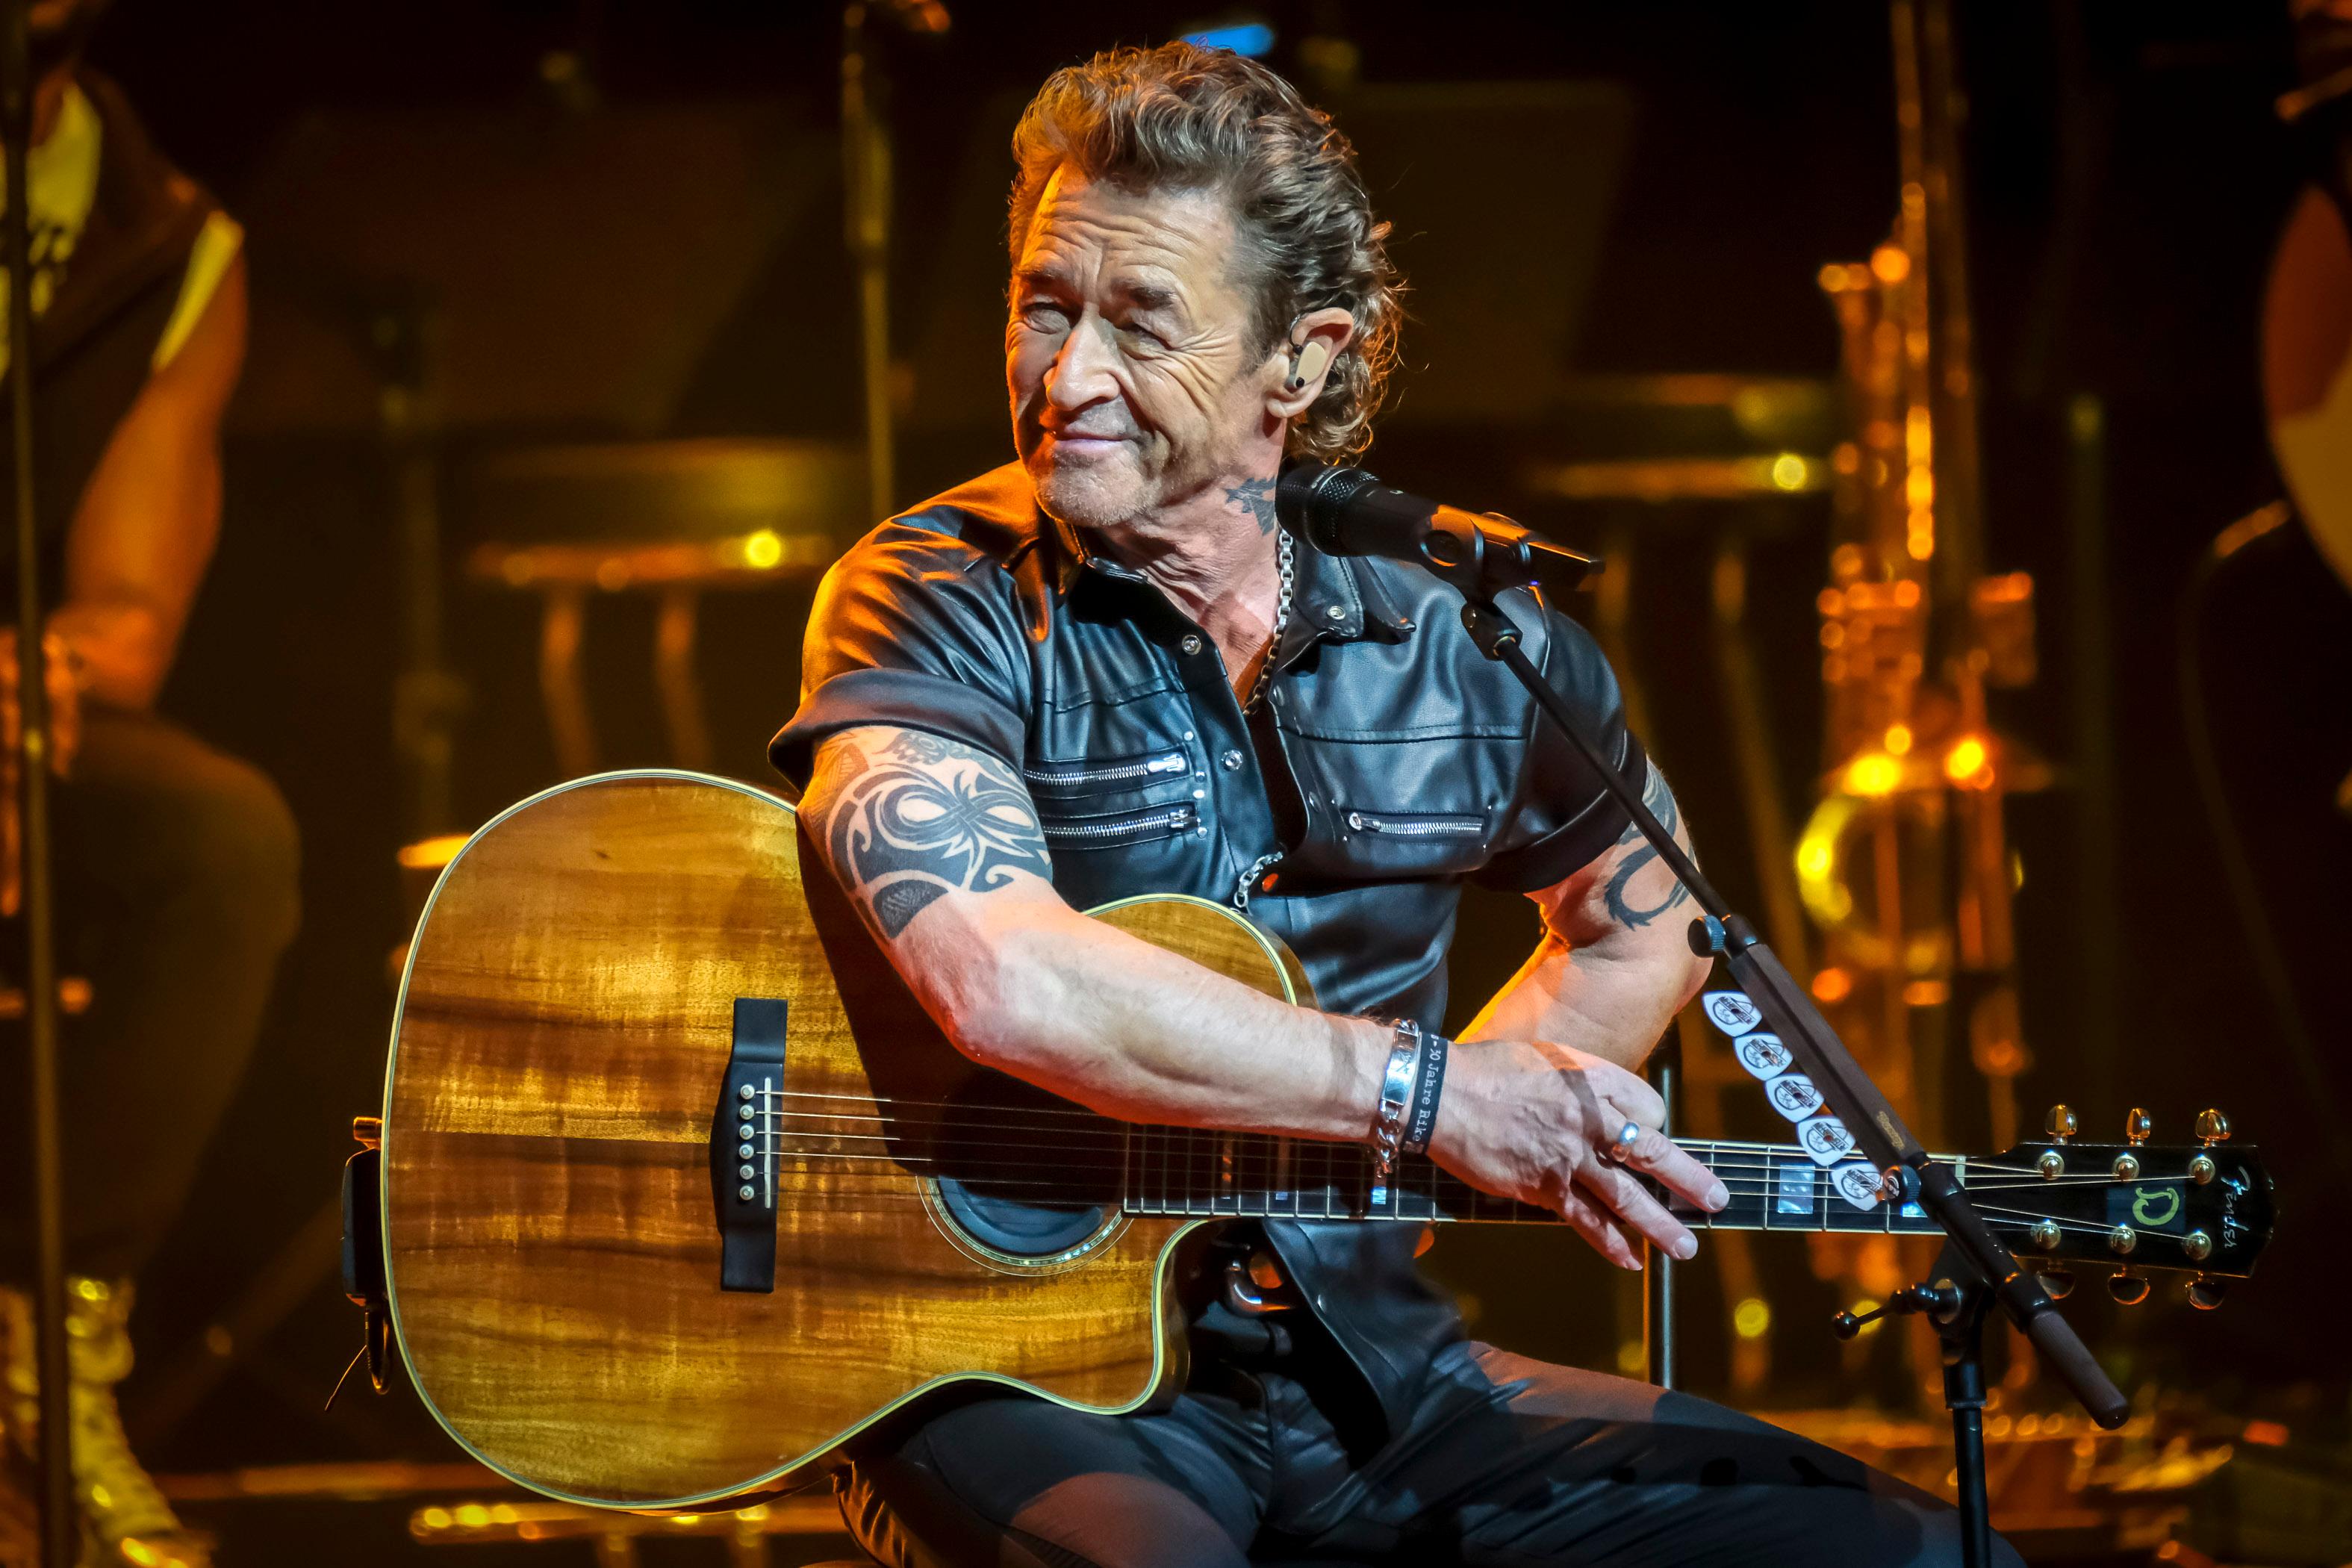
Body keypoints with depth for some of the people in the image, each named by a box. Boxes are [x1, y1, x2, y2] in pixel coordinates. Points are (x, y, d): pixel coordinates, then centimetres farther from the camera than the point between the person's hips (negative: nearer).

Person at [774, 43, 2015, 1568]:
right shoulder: (942, 605, -8)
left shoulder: (1461, 635, 5)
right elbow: (1000, 977, -27)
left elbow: (1646, 922, 25)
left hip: (1364, 1367, 5)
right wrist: (1423, 1090, -22)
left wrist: (1458, 1151, 7)